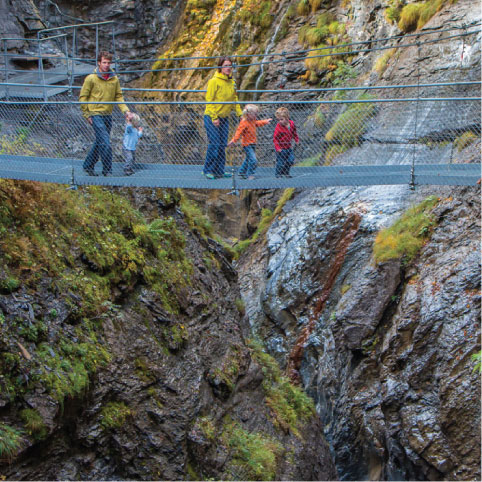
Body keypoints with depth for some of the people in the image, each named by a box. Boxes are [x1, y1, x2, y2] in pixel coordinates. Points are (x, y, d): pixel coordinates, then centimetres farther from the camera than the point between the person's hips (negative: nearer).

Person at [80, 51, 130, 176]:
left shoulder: (114, 79, 6)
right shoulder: (91, 78, -7)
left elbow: (118, 96, 13)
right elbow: (83, 97, -2)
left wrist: (125, 110, -1)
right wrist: (87, 115, -5)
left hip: (108, 115, 6)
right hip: (96, 115, -6)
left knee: (99, 143, 14)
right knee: (105, 143, -12)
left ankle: (88, 165, 29)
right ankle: (107, 170, -3)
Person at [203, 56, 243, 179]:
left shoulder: (232, 82, 10)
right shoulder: (214, 81, -11)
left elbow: (234, 100, 17)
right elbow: (209, 100, -13)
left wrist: (240, 114, 8)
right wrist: (214, 117, -18)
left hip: (224, 117, 7)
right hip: (212, 117, -7)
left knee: (222, 145, 6)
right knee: (214, 144, -9)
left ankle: (219, 171, 14)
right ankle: (207, 170, 3)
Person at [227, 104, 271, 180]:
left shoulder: (253, 121, 7)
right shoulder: (244, 123, -21)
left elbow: (257, 123, 30)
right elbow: (238, 132, -25)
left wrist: (266, 121, 35)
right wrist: (233, 140, -33)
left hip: (252, 144, 9)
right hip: (247, 144, -9)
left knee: (248, 159, 20)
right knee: (253, 160, -16)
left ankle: (242, 172, 35)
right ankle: (250, 175, -6)